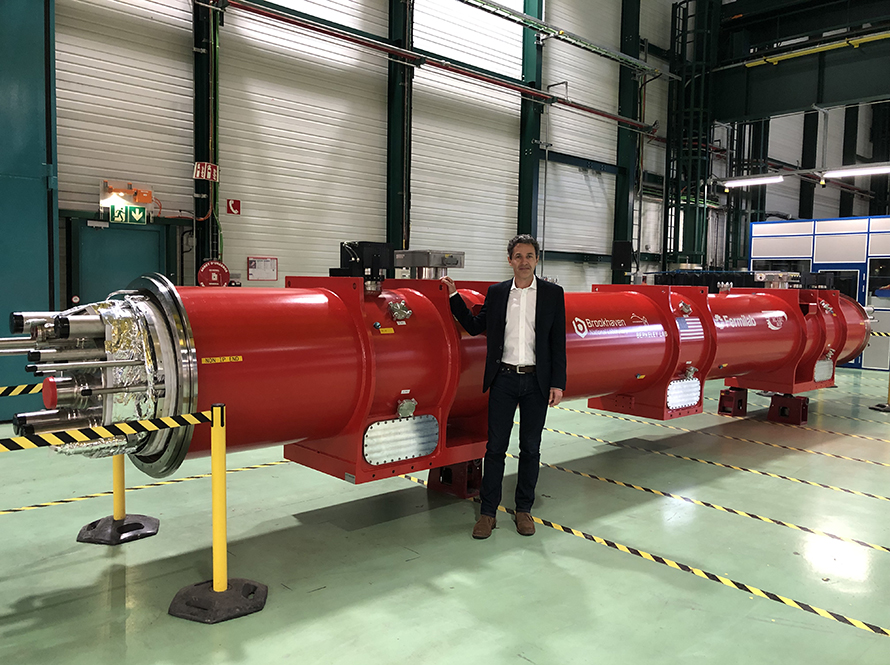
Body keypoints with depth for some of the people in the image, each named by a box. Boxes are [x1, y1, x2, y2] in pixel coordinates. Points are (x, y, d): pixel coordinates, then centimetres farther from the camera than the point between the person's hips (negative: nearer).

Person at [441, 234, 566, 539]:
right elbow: (474, 326, 10)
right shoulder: (496, 293, 6)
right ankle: (488, 512, 13)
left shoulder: (553, 293, 2)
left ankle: (524, 509, 24)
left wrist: (557, 383, -4)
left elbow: (558, 342, 1)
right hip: (504, 379, 1)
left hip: (536, 380, 0)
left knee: (530, 448, 9)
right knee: (496, 447, 3)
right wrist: (454, 295, 3)